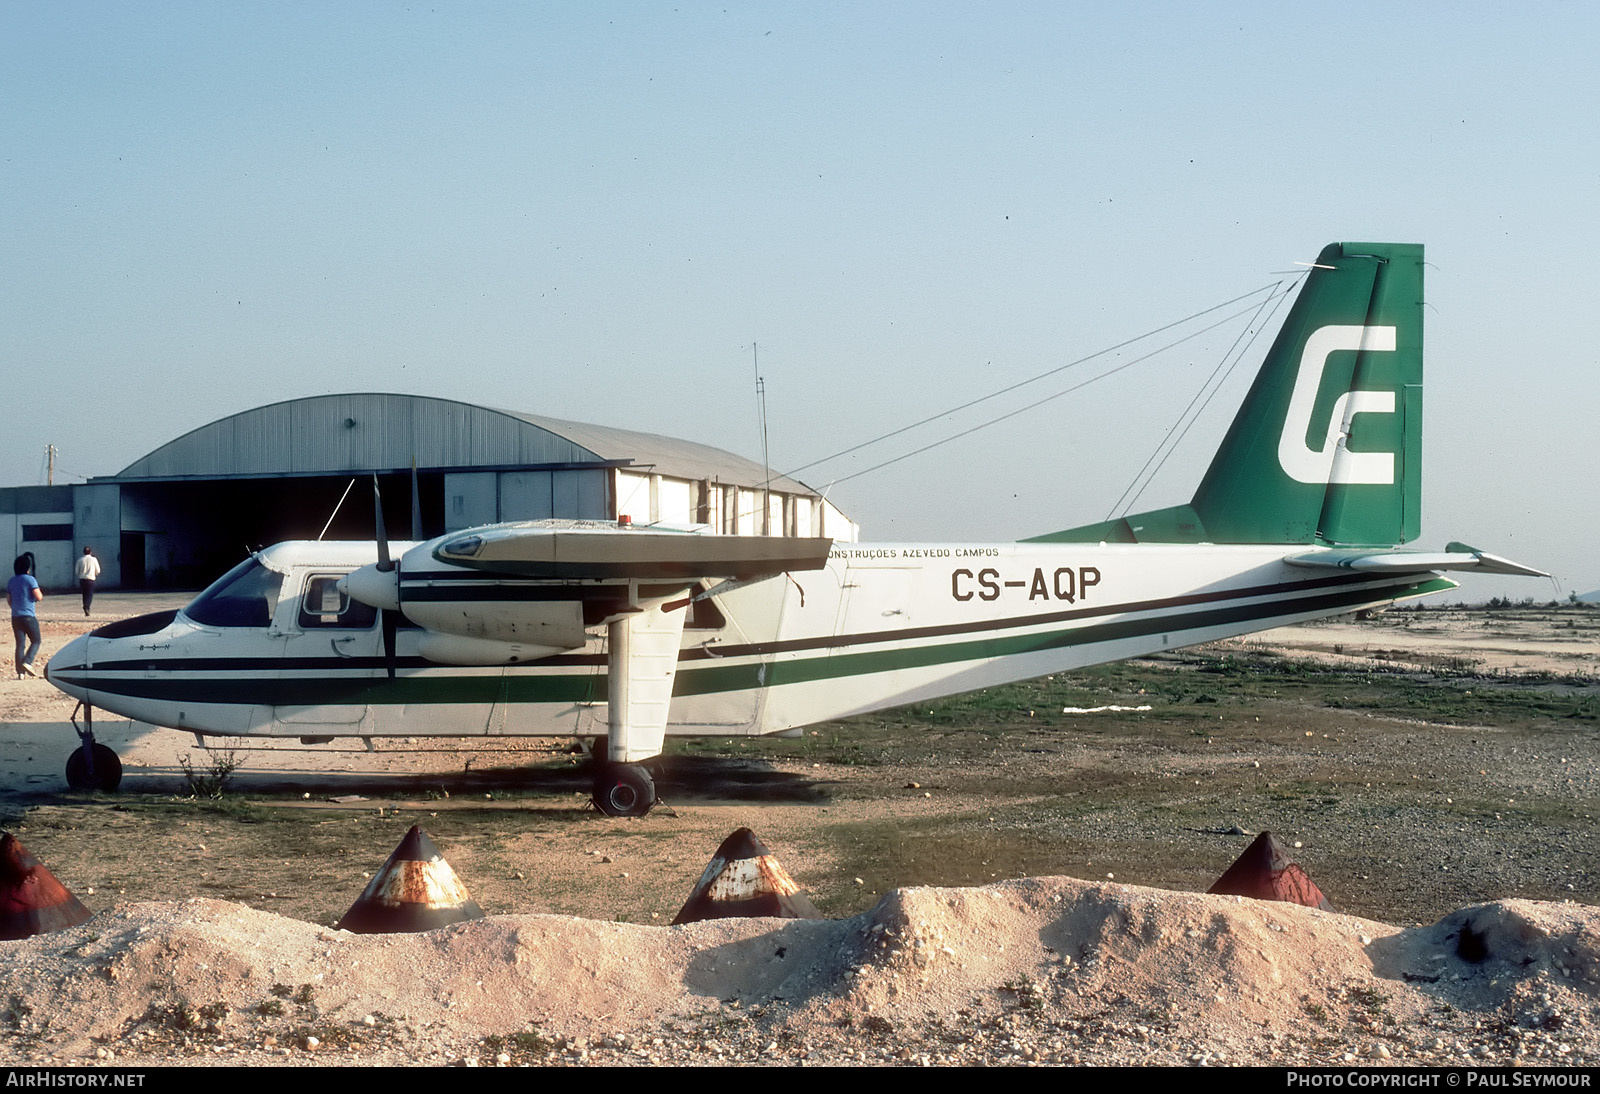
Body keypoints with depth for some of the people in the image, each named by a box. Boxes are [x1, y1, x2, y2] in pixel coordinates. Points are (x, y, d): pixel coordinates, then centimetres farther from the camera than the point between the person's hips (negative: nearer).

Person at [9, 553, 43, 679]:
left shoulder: (11, 581, 9)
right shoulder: (30, 579, -10)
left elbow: (9, 600, 15)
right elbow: (39, 597, -15)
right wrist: (40, 594, 7)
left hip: (15, 617, 6)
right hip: (28, 616, -6)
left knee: (20, 644, 7)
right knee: (35, 641, 7)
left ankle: (20, 672, 3)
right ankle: (27, 662, -14)